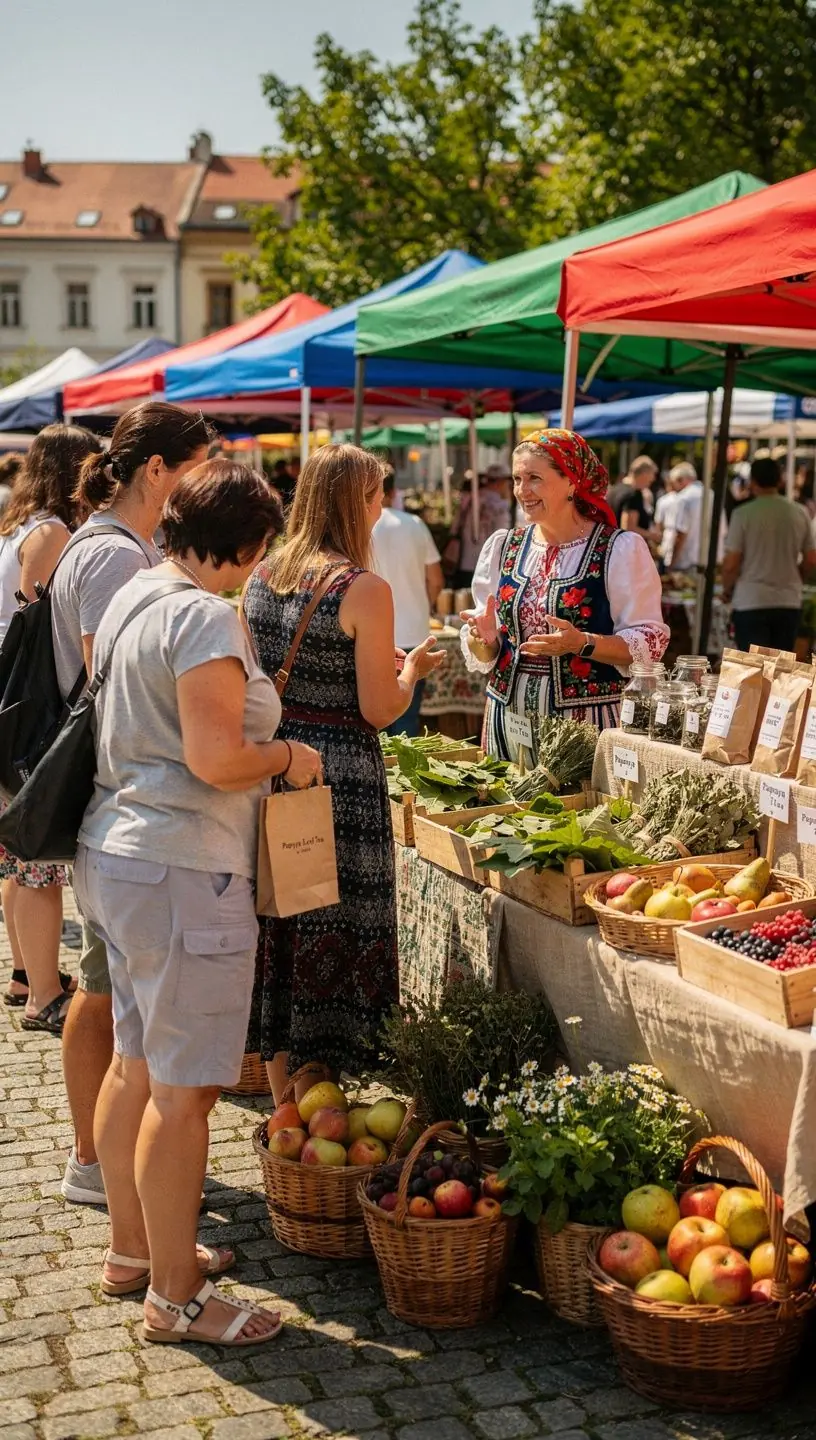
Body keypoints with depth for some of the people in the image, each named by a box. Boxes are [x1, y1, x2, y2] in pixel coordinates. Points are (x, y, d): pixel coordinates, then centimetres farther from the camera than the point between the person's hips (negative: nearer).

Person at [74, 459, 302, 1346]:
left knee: (136, 1064, 19)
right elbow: (217, 758, -25)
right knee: (183, 1088, -1)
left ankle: (132, 1249, 33)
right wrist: (289, 758, -7)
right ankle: (176, 1297, 10)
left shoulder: (133, 597, 12)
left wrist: (260, 751, 19)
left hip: (115, 855, 10)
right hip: (182, 872, -10)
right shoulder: (204, 616, -18)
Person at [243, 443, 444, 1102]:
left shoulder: (263, 574, 6)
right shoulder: (365, 590, -14)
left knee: (279, 929, 15)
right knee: (335, 932, 4)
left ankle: (284, 1100, 27)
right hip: (339, 777, -7)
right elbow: (380, 709, -12)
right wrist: (413, 669, 9)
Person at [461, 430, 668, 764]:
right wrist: (485, 638, -9)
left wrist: (582, 643, -22)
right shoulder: (502, 547, 9)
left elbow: (650, 643, -9)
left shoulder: (621, 549, -5)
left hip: (588, 723, -4)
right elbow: (485, 657, 12)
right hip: (509, 721, 4)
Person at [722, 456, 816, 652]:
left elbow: (731, 564, -10)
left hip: (752, 601, -4)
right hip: (789, 602, 4)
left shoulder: (743, 514, -9)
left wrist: (727, 589, 10)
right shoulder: (800, 514, 3)